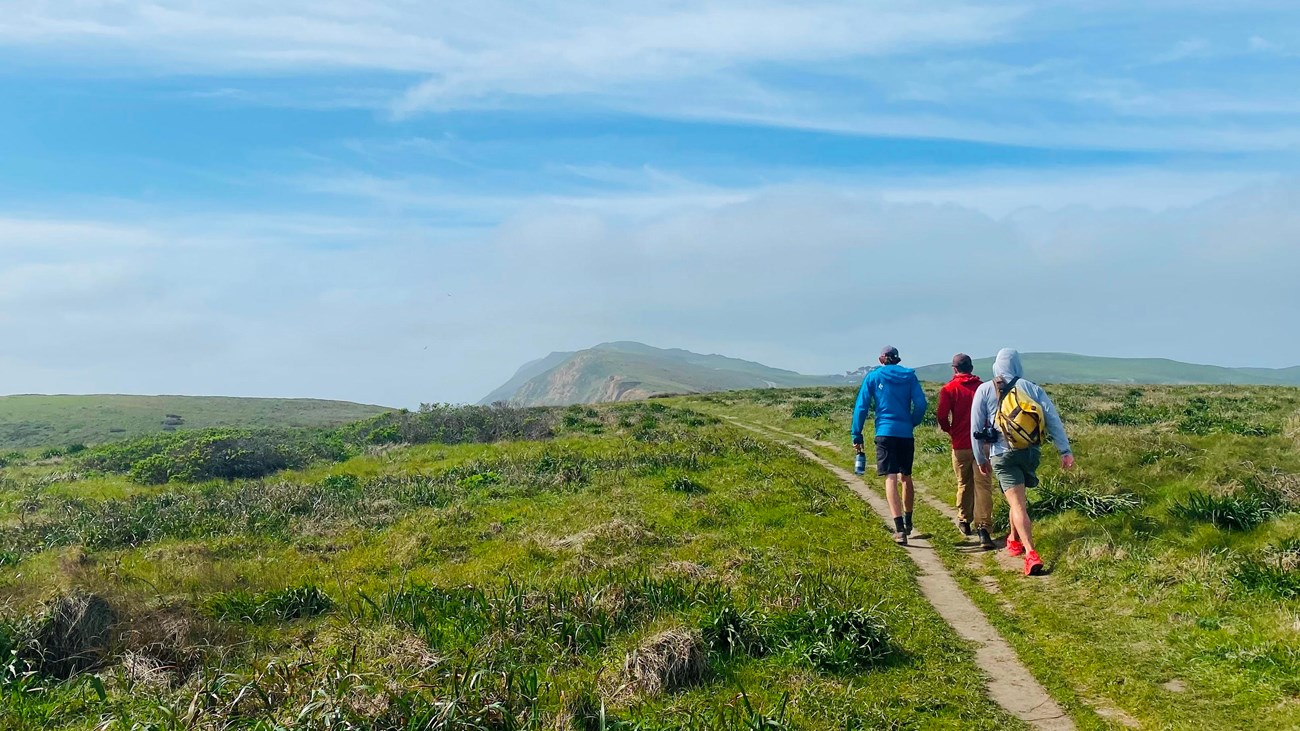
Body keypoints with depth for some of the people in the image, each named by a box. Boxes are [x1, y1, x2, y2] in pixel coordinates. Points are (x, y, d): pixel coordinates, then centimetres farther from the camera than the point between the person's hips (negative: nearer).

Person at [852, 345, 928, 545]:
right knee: (906, 477, 18)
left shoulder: (873, 377, 3)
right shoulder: (909, 376, 7)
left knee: (891, 479, -7)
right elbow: (920, 403, -1)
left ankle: (900, 529, -19)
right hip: (906, 433, 3)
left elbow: (861, 407, -2)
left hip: (885, 433, -3)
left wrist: (857, 436, 2)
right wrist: (912, 423, 15)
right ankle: (908, 522, 33)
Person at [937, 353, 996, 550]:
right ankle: (983, 528, -16)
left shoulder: (949, 389, -4)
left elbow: (942, 416, -10)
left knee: (964, 484, 17)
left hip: (961, 445, 0)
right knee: (983, 485, -4)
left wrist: (949, 431, 10)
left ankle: (964, 521, 31)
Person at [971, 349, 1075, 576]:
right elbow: (1053, 419, -2)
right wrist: (1065, 451, -3)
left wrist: (981, 459, 12)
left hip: (1003, 455, -3)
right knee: (1018, 498, 26)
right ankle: (1014, 539, 41)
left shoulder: (985, 390, 2)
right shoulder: (1033, 388, 6)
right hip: (1031, 453, 3)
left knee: (1018, 504, -8)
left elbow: (975, 427, 2)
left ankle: (1031, 554, -22)